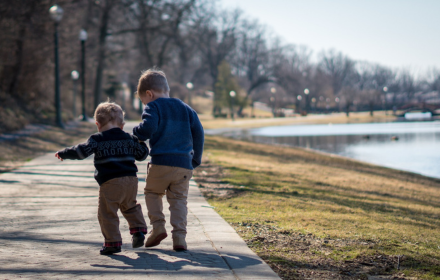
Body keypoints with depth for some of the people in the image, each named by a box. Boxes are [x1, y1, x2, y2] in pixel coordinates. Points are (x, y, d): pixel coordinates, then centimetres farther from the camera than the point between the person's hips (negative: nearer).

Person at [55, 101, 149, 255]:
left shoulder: (97, 140, -1)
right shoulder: (129, 139, 13)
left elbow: (81, 151, -8)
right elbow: (142, 154, 20)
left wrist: (63, 153, 5)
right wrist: (141, 143, 40)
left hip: (110, 183, -6)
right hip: (131, 179, 6)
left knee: (107, 213, 0)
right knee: (130, 207, 27)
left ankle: (113, 242, -3)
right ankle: (138, 229, 15)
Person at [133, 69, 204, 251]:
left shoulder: (153, 107, 0)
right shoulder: (186, 109, 17)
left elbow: (148, 127, -18)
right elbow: (198, 133, 13)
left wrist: (136, 135, 2)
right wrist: (196, 159, 20)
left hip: (161, 162, -4)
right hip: (185, 164, 4)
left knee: (152, 192, 18)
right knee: (179, 199, 9)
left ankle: (158, 226, 2)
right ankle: (179, 237, -4)